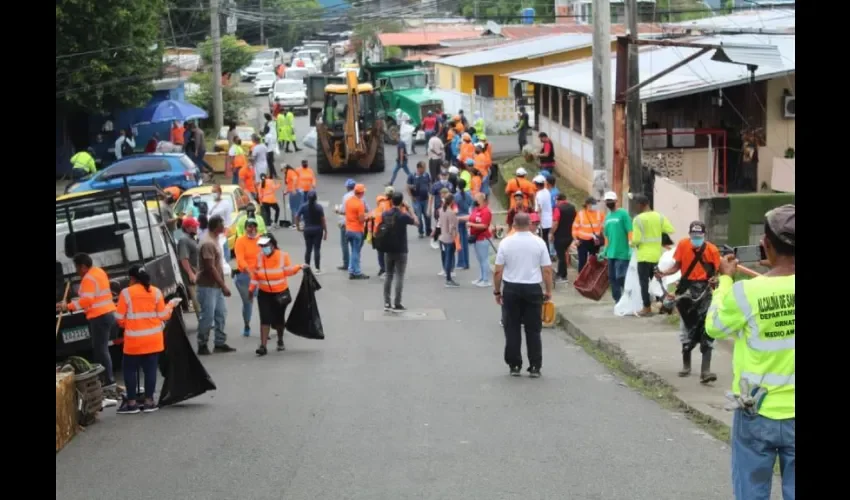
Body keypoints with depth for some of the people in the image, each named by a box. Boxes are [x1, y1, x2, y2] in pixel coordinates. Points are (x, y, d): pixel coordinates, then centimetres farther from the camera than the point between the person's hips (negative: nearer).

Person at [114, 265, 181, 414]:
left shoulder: (126, 293, -7)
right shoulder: (156, 292, 0)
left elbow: (120, 318, -4)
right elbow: (163, 316, 2)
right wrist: (170, 305, 21)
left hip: (134, 341, -3)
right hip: (153, 340, 3)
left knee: (130, 370, 7)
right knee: (150, 369, 8)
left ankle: (131, 403, 6)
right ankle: (149, 401, 9)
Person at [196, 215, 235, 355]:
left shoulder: (214, 240, 11)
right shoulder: (208, 243, -20)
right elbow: (211, 267, -23)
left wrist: (222, 284, 19)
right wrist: (223, 285, -21)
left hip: (216, 285, 10)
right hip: (208, 286, -10)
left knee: (221, 314, 12)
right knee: (207, 316, -3)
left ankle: (220, 343, 19)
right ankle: (202, 345, 6)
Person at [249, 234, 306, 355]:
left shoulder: (283, 256, -9)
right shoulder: (260, 257, -5)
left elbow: (289, 271, -6)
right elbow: (255, 275, 4)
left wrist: (299, 267, -21)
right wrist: (251, 289, 5)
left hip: (280, 293, 0)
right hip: (264, 294, 0)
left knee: (279, 319, 12)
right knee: (265, 319, -10)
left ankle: (280, 341, 35)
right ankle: (263, 346, -14)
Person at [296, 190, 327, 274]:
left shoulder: (303, 207, -3)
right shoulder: (319, 207, -10)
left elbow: (297, 217, -5)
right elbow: (323, 220, -10)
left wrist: (298, 227, 7)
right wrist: (325, 232, -4)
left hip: (307, 230, 2)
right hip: (318, 230, -2)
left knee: (308, 249, 13)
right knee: (317, 249, 2)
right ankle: (317, 269, 2)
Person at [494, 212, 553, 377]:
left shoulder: (506, 243, -4)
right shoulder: (539, 243, -3)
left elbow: (498, 271, -4)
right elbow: (547, 270, -3)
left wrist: (497, 291, 7)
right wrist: (548, 290, 8)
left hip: (511, 289, 0)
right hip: (533, 289, 0)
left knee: (512, 329, 8)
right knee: (533, 330, 7)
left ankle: (514, 366, 10)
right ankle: (535, 367, 6)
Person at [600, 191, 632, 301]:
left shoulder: (623, 214, -8)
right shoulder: (607, 217, 14)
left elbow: (630, 232, -14)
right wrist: (605, 250, 18)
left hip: (622, 253, -7)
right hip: (611, 253, 7)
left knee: (621, 278, -10)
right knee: (612, 278, 9)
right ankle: (618, 300, 17)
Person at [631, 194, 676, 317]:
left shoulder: (638, 219, -14)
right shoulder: (659, 217, 2)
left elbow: (636, 240, -17)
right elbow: (671, 231, -2)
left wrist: (632, 244, 5)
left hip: (644, 256, -5)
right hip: (657, 255, 5)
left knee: (644, 282, 0)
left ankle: (647, 308, 0)